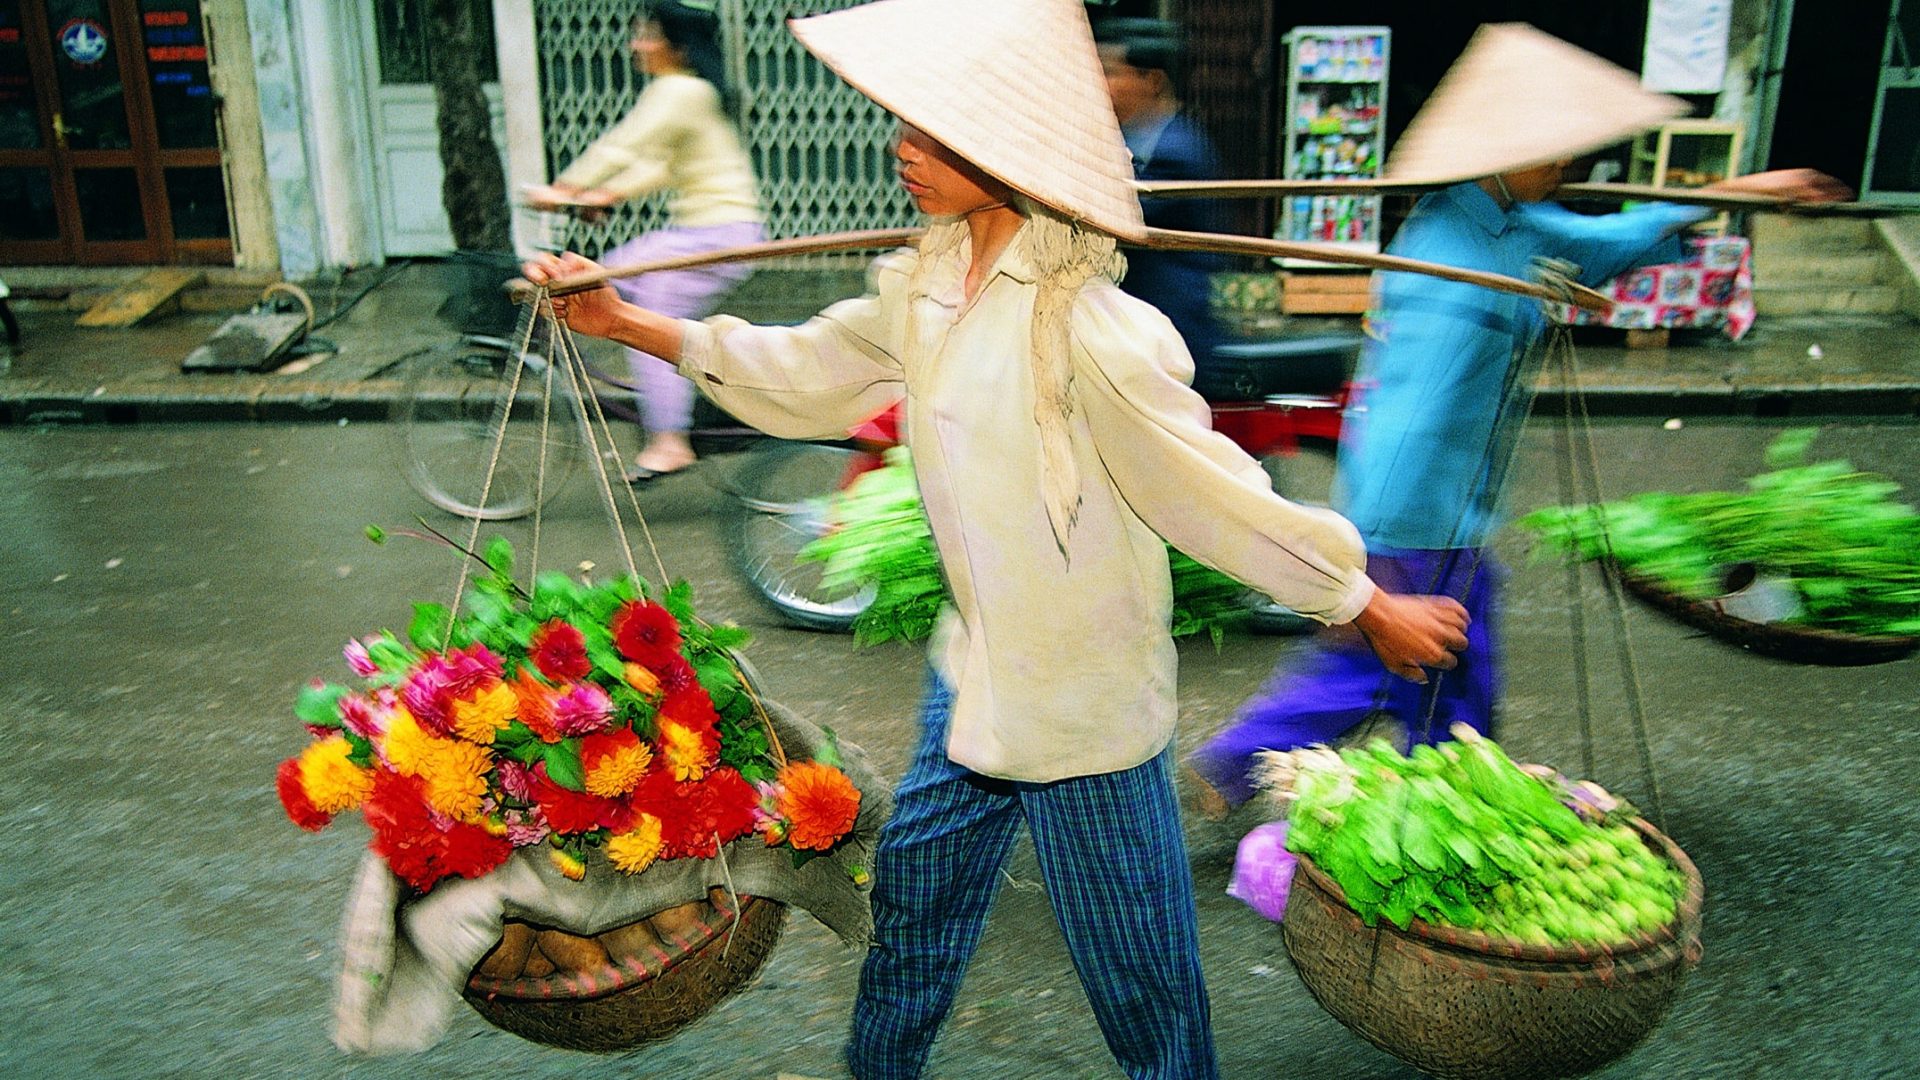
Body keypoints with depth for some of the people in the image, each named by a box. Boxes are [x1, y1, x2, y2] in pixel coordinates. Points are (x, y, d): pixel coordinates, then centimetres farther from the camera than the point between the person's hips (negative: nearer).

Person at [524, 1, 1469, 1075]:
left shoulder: (1091, 331, -27)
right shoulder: (926, 287, -2)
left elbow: (1216, 491, -19)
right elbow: (801, 372, 12)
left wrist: (1375, 607, -12)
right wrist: (624, 322, 10)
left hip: (1085, 711, -7)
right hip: (973, 681, 8)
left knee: (1144, 989, 9)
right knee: (913, 909, 25)